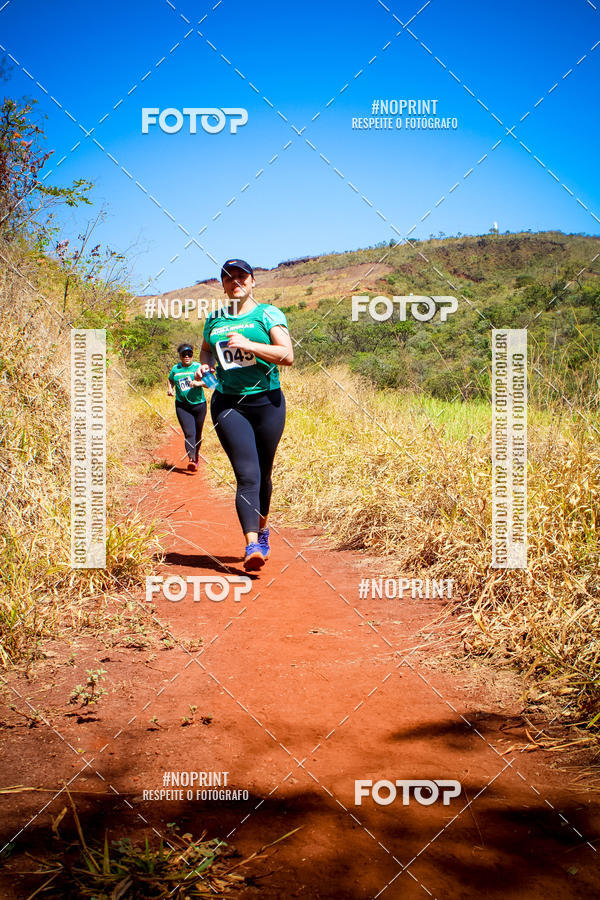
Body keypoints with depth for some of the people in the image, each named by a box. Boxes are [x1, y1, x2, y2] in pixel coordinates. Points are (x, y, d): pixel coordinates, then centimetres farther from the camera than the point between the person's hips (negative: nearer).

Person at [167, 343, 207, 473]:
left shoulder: (198, 367, 0)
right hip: (182, 406, 0)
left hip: (199, 404, 0)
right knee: (189, 433, -14)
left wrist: (198, 383, -27)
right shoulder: (175, 369, 8)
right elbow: (170, 380, 27)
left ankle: (196, 457, 31)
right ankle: (191, 459, -25)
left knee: (197, 434, 11)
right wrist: (170, 389, 7)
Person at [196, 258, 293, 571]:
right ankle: (252, 546, -19)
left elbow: (287, 355, -11)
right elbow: (206, 349, 32)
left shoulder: (268, 314, 1)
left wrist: (248, 345, -20)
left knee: (263, 474, 10)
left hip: (266, 402, -1)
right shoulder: (214, 320, 12)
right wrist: (204, 366, 9)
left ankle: (262, 530, 35)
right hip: (228, 404, 1)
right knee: (247, 475, -13)